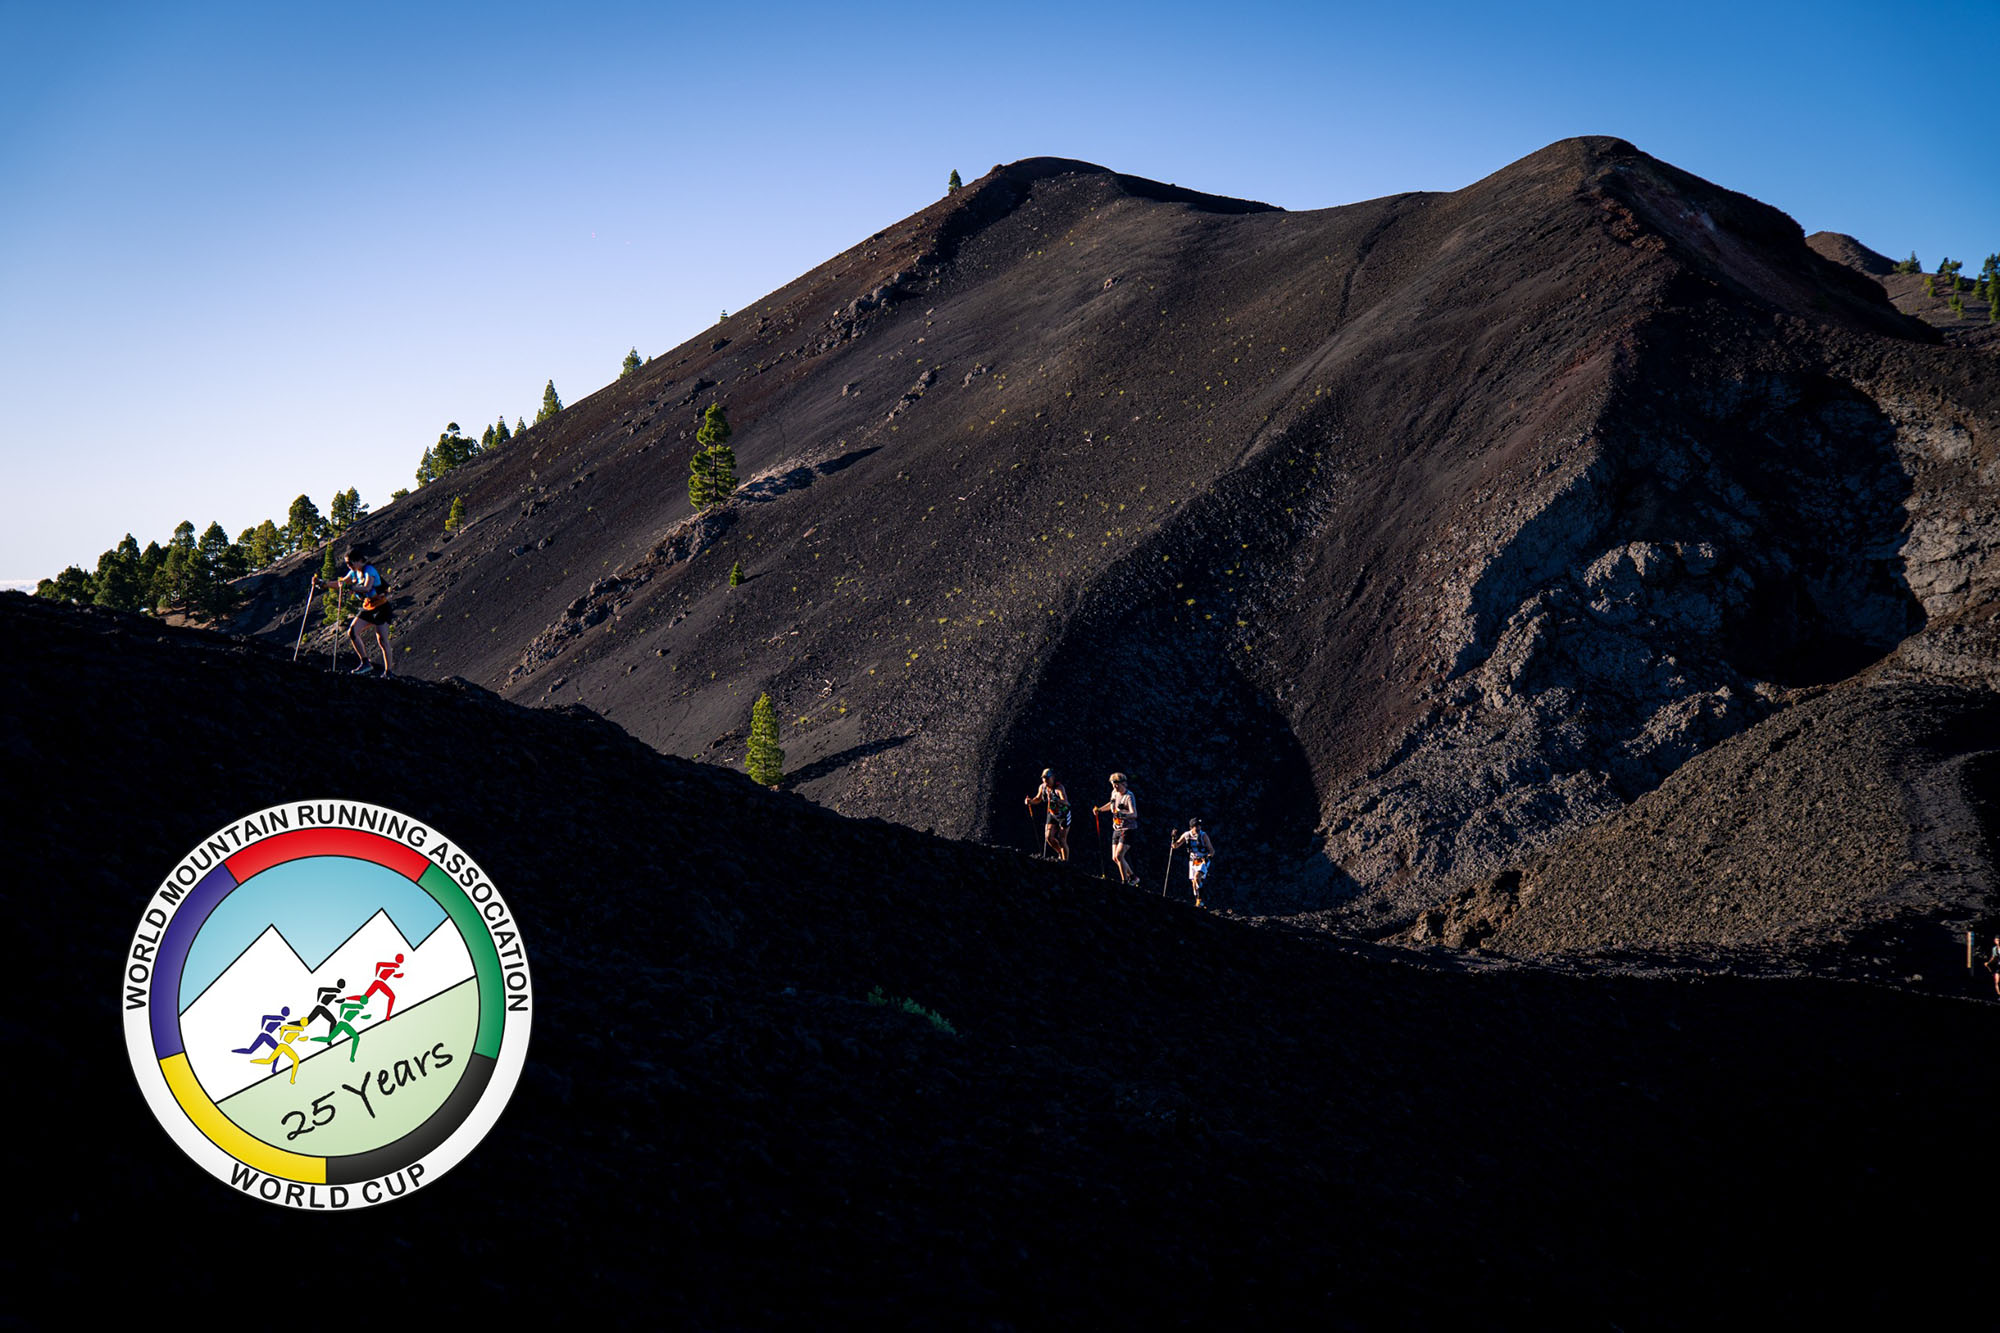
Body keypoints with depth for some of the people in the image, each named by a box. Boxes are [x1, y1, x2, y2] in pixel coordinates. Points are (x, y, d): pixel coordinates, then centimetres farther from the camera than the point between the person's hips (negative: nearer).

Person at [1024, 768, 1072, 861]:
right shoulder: (1042, 787, -8)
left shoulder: (1059, 787, -27)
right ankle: (1060, 853, 20)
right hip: (1052, 815, 5)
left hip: (1064, 815, -5)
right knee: (1048, 837, -6)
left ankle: (1065, 860, 5)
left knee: (1062, 841, -7)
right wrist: (1030, 801, -10)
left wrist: (1055, 799, -60)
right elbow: (1038, 798, 11)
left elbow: (1065, 802, -42)